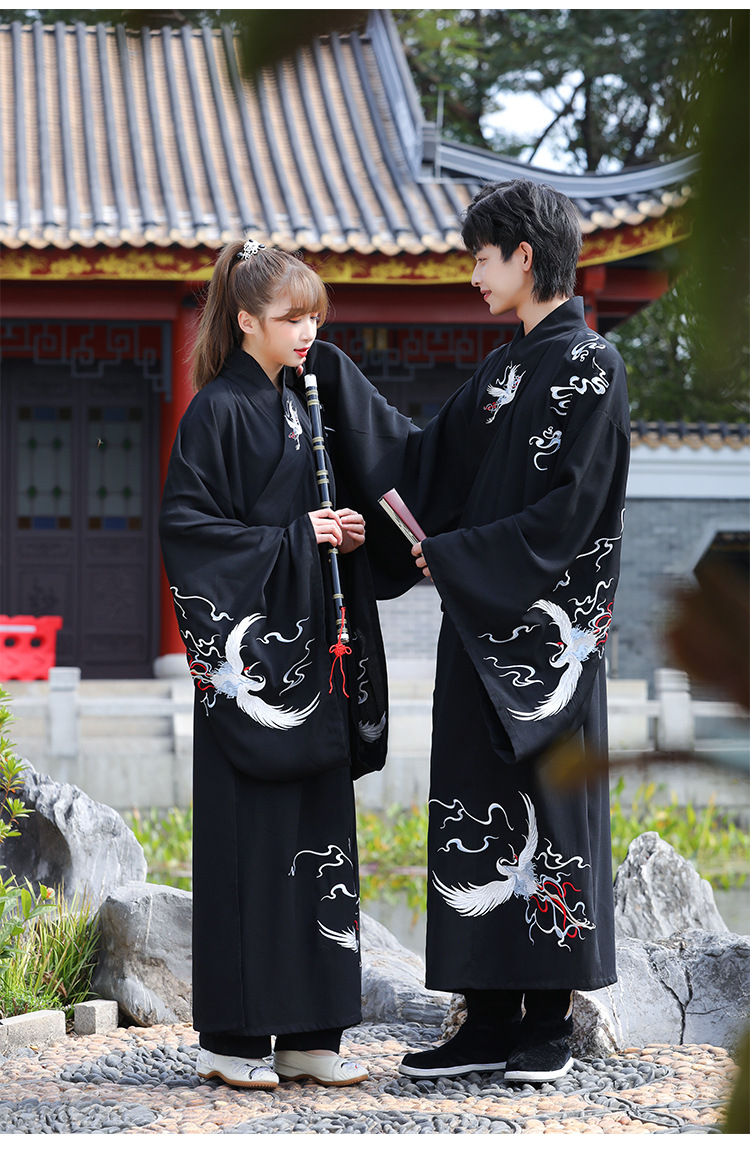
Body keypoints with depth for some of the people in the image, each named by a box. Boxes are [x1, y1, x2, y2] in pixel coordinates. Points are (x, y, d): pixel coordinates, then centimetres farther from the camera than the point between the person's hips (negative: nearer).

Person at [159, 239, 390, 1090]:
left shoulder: (301, 407, 15)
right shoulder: (219, 412, -7)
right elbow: (186, 524, -14)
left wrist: (345, 536, 1)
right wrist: (294, 540, -16)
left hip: (310, 652, 8)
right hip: (247, 649, -7)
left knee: (317, 828, 6)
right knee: (247, 836, -5)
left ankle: (308, 1030, 11)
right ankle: (231, 1035, 2)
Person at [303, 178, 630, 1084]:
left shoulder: (589, 365, -9)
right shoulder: (505, 369, 16)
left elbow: (567, 509, -16)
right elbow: (424, 463, 16)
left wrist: (455, 557, -13)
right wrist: (335, 380, 16)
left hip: (545, 624, -8)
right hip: (480, 625, 8)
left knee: (547, 801, -3)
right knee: (476, 806, 6)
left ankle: (550, 1023, 4)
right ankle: (491, 1019, 10)